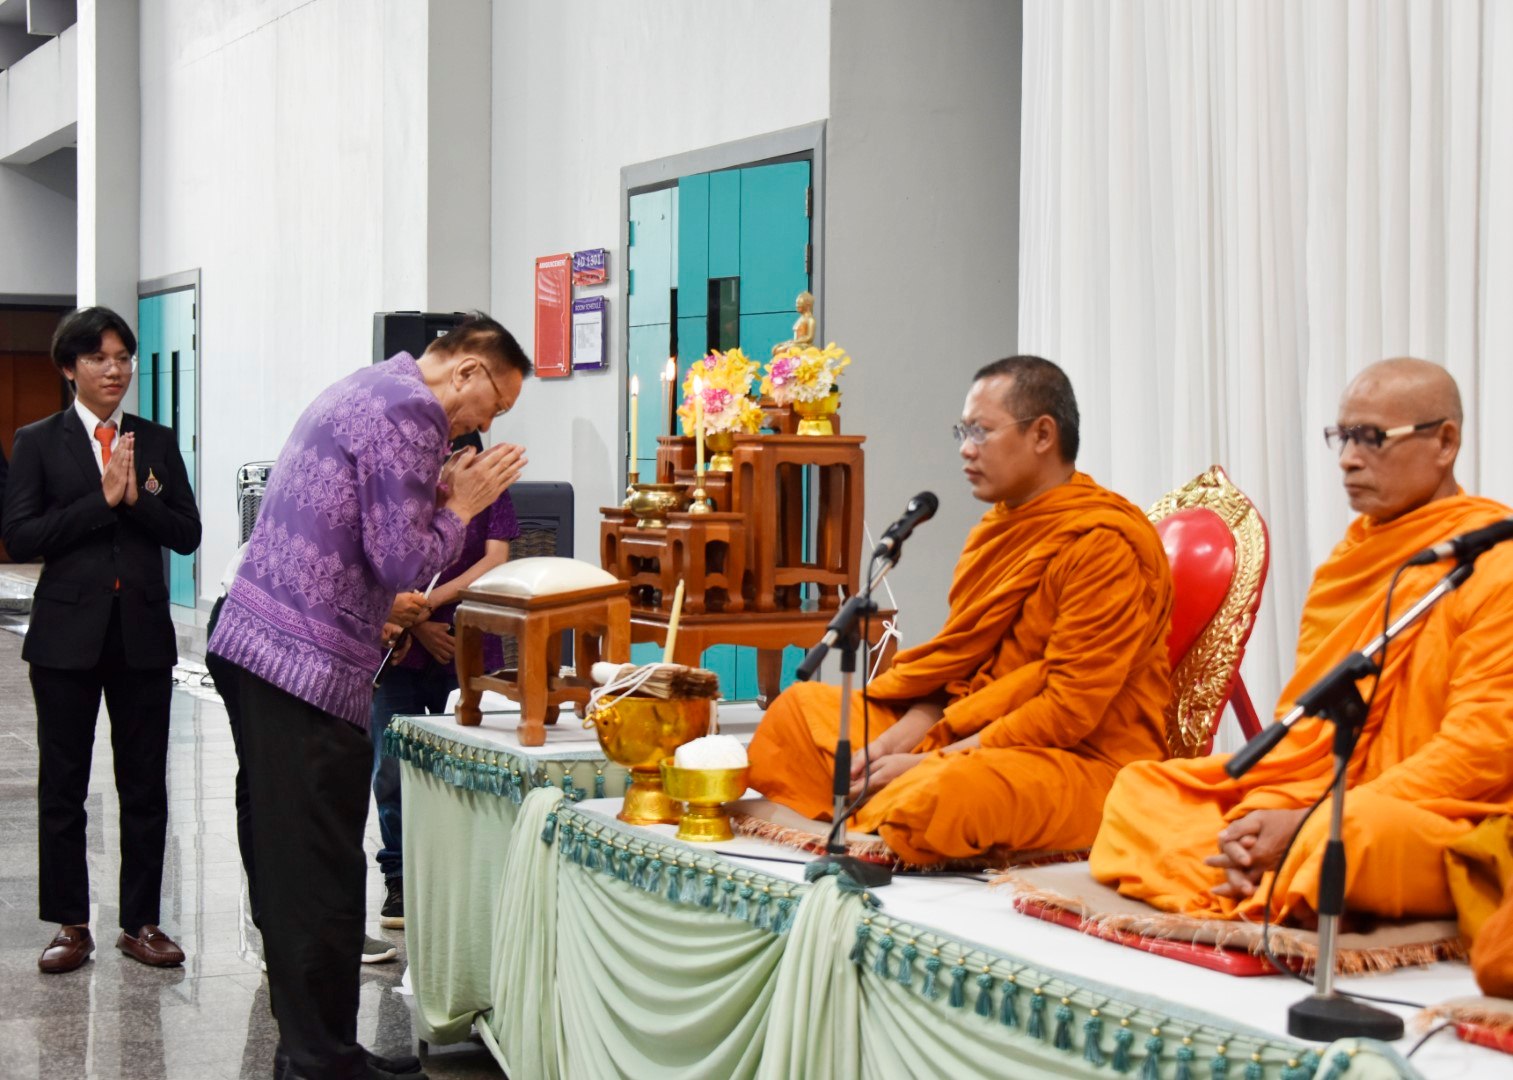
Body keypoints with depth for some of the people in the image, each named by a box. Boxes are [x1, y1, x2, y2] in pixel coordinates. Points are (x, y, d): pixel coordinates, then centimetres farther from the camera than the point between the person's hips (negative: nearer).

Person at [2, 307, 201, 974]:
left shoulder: (157, 442, 8)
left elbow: (187, 534, 3)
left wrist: (137, 497, -14)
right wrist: (103, 499, -14)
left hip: (143, 632, 2)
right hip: (69, 632, -2)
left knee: (145, 784, 6)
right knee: (62, 785, 5)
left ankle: (141, 923, 15)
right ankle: (70, 925, 15)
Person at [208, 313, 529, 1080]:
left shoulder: (366, 389, 19)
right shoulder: (409, 414, -12)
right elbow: (403, 564, -16)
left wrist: (440, 495, 14)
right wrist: (460, 505, -1)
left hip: (258, 643, 10)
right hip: (312, 665, -10)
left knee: (292, 865, 14)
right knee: (323, 877, -4)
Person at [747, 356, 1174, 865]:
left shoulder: (1104, 545, -17)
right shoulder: (1001, 526, 12)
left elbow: (1070, 710, -21)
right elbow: (954, 662, 13)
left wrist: (929, 763, -19)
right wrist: (895, 742, -6)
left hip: (1083, 761, -9)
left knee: (937, 796, -38)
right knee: (798, 707, 9)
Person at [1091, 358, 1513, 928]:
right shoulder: (1355, 552, 16)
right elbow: (1309, 715, 14)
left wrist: (1309, 827, -19)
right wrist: (1263, 816, -8)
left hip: (1450, 823, -8)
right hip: (1326, 798, 8)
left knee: (1355, 835, -39)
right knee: (1139, 789, 1)